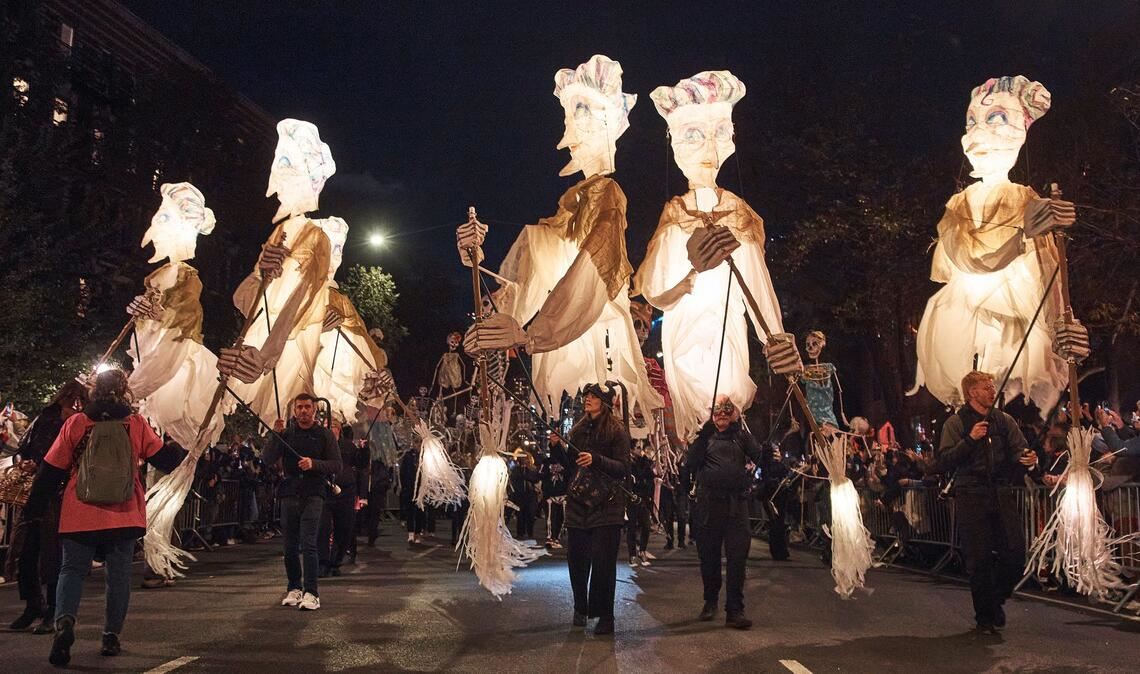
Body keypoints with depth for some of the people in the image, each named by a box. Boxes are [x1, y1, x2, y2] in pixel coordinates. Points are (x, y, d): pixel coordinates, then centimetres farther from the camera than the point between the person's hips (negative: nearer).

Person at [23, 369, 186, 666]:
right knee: (119, 573, 11)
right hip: (124, 515, 0)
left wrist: (35, 507, 12)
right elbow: (165, 460, 1)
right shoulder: (136, 424, -2)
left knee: (72, 570, 9)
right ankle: (111, 636, 14)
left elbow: (50, 470, 3)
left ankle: (64, 620, -16)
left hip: (80, 515, 0)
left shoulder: (75, 423, -1)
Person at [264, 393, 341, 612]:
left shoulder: (324, 434, 5)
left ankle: (311, 593, -13)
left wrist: (314, 464, -15)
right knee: (290, 545, 6)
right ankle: (294, 588, 19)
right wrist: (276, 435, -10)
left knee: (308, 544, -12)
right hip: (289, 494, 3)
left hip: (313, 495, -3)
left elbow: (336, 465, 1)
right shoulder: (286, 434, 11)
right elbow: (267, 460, 1)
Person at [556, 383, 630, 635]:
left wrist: (595, 460, -24)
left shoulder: (617, 432, -5)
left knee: (602, 562, -5)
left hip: (606, 505, -5)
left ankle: (605, 616, 7)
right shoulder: (578, 429, 12)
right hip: (578, 503, 5)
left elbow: (623, 469, -12)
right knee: (576, 559, 8)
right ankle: (580, 609, 25)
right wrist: (557, 447, 0)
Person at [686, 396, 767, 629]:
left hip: (736, 505, 0)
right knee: (709, 556, 10)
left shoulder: (741, 436, 10)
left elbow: (760, 458, -2)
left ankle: (734, 611, 1)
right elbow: (690, 463, -7)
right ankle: (710, 601, 29)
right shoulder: (705, 436, 8)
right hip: (708, 505, 0)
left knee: (737, 558, -4)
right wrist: (703, 435, -14)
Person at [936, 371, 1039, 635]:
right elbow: (942, 463, -9)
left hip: (1002, 494, 3)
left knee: (1015, 552, -5)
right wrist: (969, 439, -17)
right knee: (979, 559, 0)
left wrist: (1028, 461, -19)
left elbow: (1018, 451, 4)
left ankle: (996, 600, 23)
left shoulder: (1003, 420, 12)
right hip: (971, 497, -3)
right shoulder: (956, 423, 1)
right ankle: (985, 616, 17)